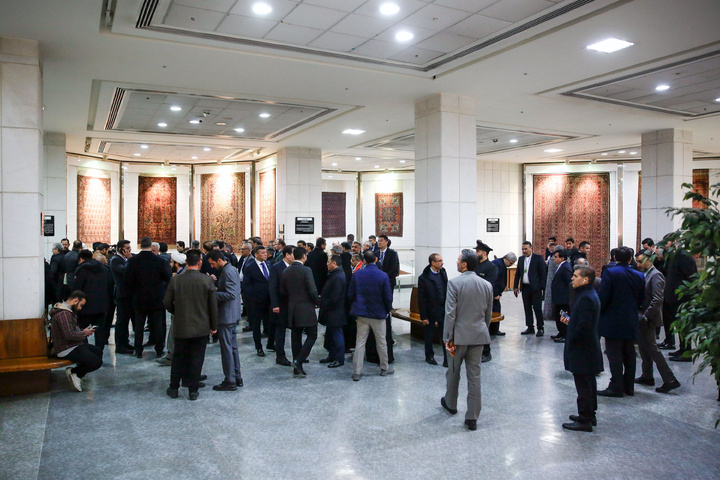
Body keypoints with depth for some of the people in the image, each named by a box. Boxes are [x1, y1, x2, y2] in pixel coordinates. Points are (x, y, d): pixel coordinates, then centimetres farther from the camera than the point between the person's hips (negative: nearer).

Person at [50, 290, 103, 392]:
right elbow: (69, 335, -28)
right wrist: (84, 333, -12)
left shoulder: (67, 311, 12)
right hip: (67, 350, -11)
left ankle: (78, 373, 11)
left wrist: (83, 331, 5)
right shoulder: (63, 314, -22)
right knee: (97, 362, -16)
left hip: (74, 345, 11)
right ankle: (73, 372, 2)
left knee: (98, 351, 16)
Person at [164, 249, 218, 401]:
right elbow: (213, 305, -7)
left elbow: (167, 302, -2)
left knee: (178, 357, 16)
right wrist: (214, 325, 4)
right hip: (201, 327, -1)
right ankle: (193, 390, 14)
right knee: (196, 359, 8)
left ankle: (174, 388, 24)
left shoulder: (175, 280, -8)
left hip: (181, 326, 1)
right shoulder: (207, 280, -11)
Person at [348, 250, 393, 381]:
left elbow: (350, 295, -2)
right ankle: (384, 368, 26)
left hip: (361, 313, 2)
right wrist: (388, 310, 8)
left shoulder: (357, 274, -6)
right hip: (378, 313, -1)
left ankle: (357, 372, 6)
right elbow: (388, 297, -9)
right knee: (381, 342, 13)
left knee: (360, 342, 7)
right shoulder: (383, 276, -11)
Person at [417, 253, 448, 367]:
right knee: (430, 336, 12)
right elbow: (421, 299, -11)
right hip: (431, 311, -4)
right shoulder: (424, 278, -13)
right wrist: (423, 316, -11)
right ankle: (429, 356, 30)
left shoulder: (443, 272, 3)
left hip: (443, 309, 4)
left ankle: (447, 359, 9)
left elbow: (446, 291, 10)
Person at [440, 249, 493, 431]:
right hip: (479, 335, 4)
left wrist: (448, 338, -10)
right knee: (474, 376, 7)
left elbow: (450, 313, -16)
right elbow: (488, 315, 9)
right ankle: (472, 418, 10)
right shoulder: (487, 285, 2)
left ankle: (450, 403, 39)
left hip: (459, 334, -3)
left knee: (453, 372, 18)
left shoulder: (454, 283, -13)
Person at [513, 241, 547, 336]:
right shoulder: (521, 259, 12)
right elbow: (518, 274, 16)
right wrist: (516, 286, 11)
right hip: (525, 287, 5)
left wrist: (541, 286, -11)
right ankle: (530, 328, 18)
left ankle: (540, 328, 8)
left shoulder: (538, 258, -5)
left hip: (535, 288, -5)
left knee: (537, 309, -2)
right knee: (527, 309, 10)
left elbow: (543, 273, -6)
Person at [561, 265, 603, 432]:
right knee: (589, 382, 19)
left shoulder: (586, 298, -23)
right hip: (589, 348, 11)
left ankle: (584, 421, 9)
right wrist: (570, 321, 6)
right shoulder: (589, 294, 10)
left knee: (583, 385, -1)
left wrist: (571, 339, -15)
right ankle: (590, 415, 32)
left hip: (582, 349, -11)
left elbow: (583, 326, -27)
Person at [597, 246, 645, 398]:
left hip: (613, 321, -6)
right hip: (631, 322, 6)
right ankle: (629, 386, 20)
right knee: (629, 355, 13)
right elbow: (641, 299, 9)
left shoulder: (610, 273, -13)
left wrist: (599, 312, -2)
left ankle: (616, 387, 1)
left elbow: (603, 297, -16)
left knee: (614, 355, -1)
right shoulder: (639, 276, 4)